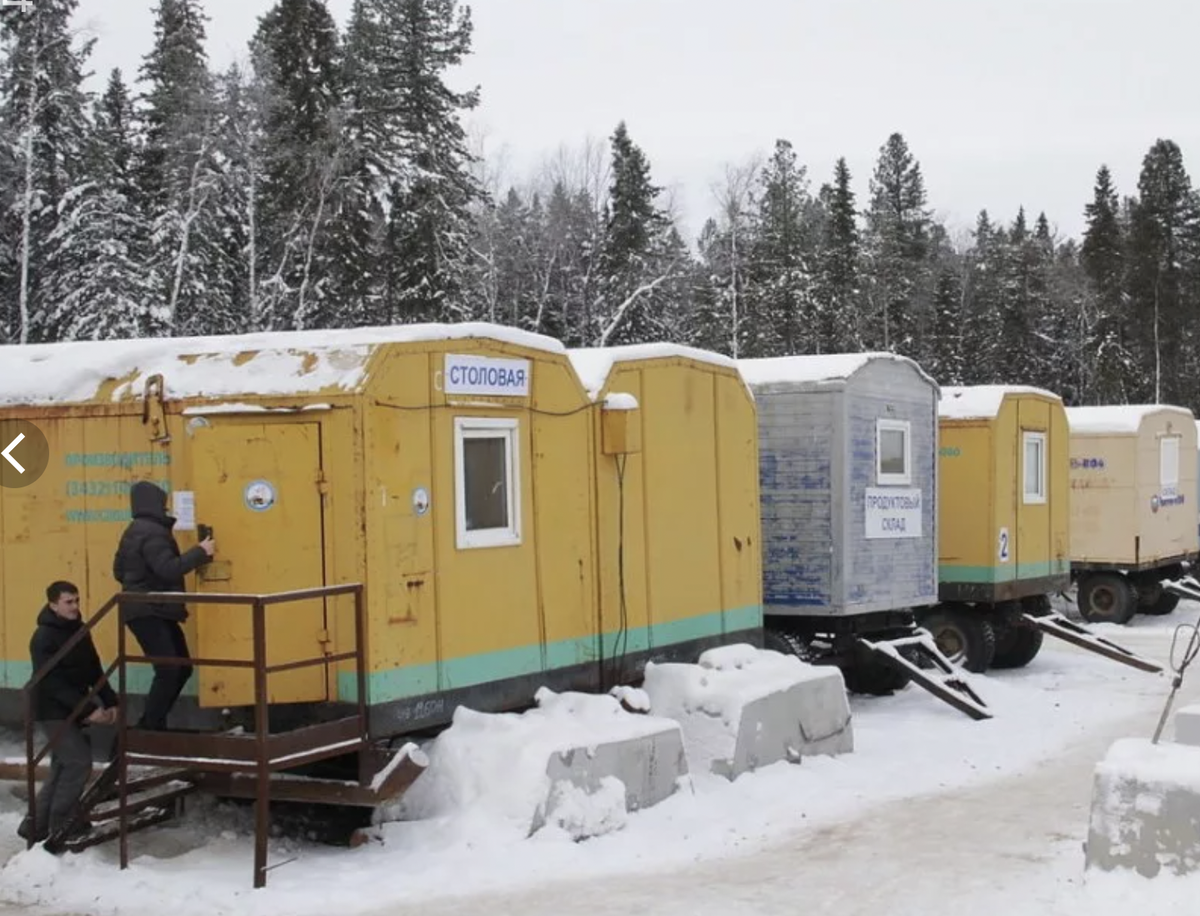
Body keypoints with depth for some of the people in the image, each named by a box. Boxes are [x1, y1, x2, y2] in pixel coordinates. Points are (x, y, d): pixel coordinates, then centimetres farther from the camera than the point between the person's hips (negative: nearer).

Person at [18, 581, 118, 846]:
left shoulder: (79, 631, 7)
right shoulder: (44, 638, -18)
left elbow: (94, 671, 11)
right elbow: (53, 683, -24)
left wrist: (110, 702, -1)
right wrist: (89, 709, -28)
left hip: (72, 711, 8)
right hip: (53, 711, -8)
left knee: (63, 767, 10)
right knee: (79, 761, -12)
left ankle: (36, 825, 19)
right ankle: (61, 825, -1)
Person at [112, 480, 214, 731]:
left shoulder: (134, 531, 17)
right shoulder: (152, 532, -15)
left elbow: (119, 571, 24)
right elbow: (169, 569, -24)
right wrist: (200, 552, -15)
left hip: (149, 611, 11)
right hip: (149, 613, -11)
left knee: (181, 668, 10)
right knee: (169, 670, -15)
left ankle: (149, 725, 14)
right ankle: (152, 729, -11)